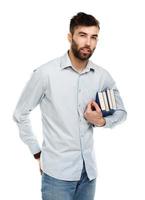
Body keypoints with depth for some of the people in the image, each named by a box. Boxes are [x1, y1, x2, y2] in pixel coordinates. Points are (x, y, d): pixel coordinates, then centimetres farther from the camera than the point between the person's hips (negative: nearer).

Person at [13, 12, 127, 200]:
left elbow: (121, 111, 13)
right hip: (58, 171, -4)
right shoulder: (46, 73, -12)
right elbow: (20, 114, -2)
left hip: (89, 170, 4)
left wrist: (102, 121, -7)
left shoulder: (103, 76, -1)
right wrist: (38, 152, -1)